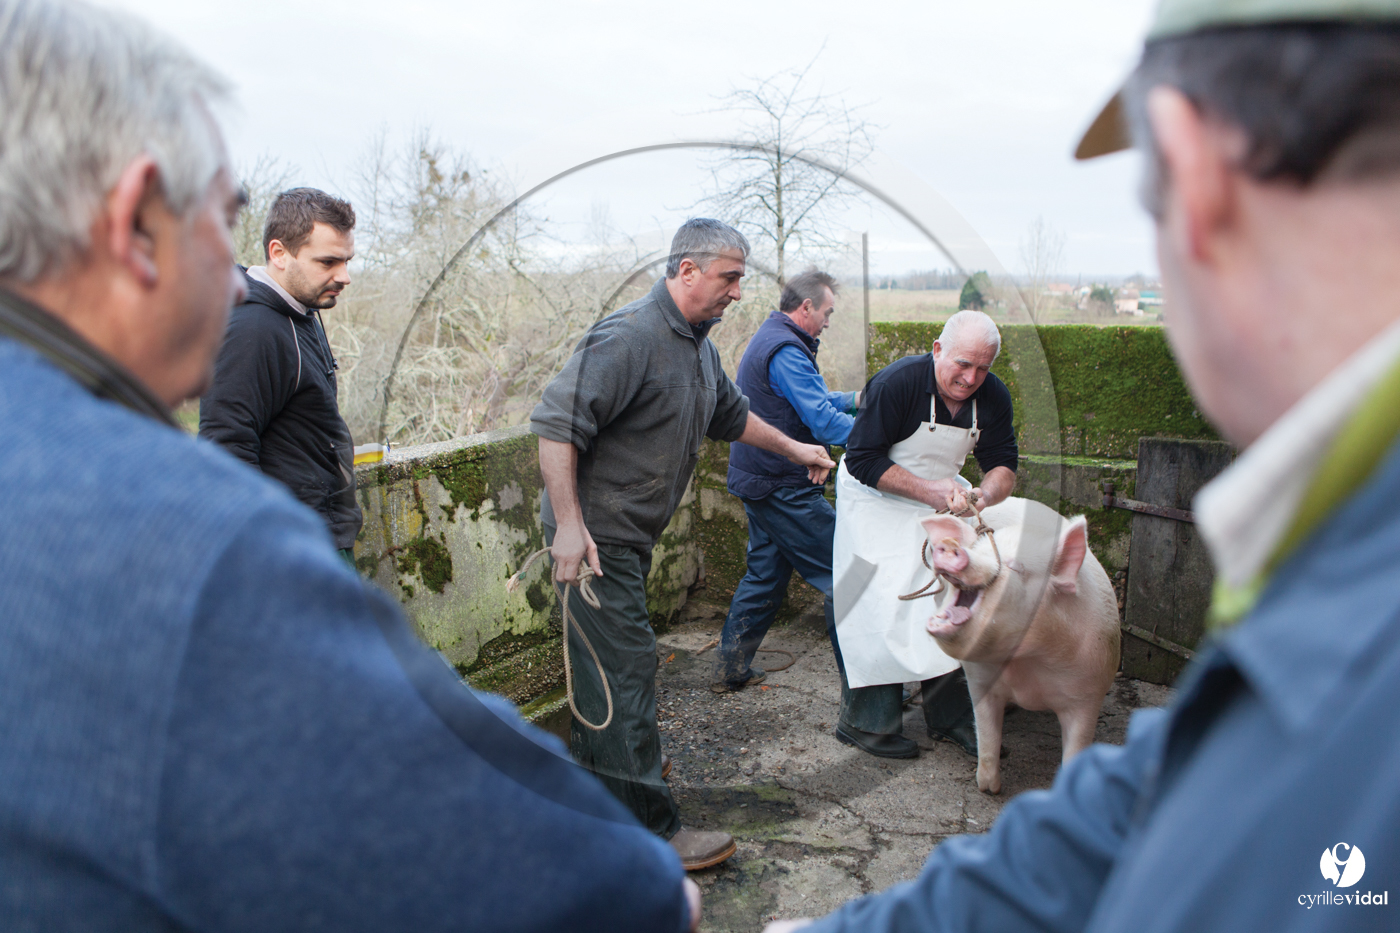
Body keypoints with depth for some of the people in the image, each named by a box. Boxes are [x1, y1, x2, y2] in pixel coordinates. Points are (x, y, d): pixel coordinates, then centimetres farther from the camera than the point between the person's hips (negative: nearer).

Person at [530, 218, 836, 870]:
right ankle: (650, 831, 3)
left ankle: (595, 768, 42)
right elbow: (555, 424, -25)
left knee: (609, 659, 22)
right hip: (594, 534, -10)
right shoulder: (629, 337, -21)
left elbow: (729, 413, 28)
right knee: (627, 669, -6)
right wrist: (569, 524, -27)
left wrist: (795, 449, 30)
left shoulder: (698, 345, 11)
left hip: (631, 532, 10)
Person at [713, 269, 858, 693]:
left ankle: (731, 667, 24)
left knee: (765, 574, 17)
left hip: (760, 481, 11)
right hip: (783, 489, -11)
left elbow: (809, 398, 25)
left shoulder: (769, 338, 17)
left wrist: (855, 399, 17)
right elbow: (823, 422, -24)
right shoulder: (786, 351, -18)